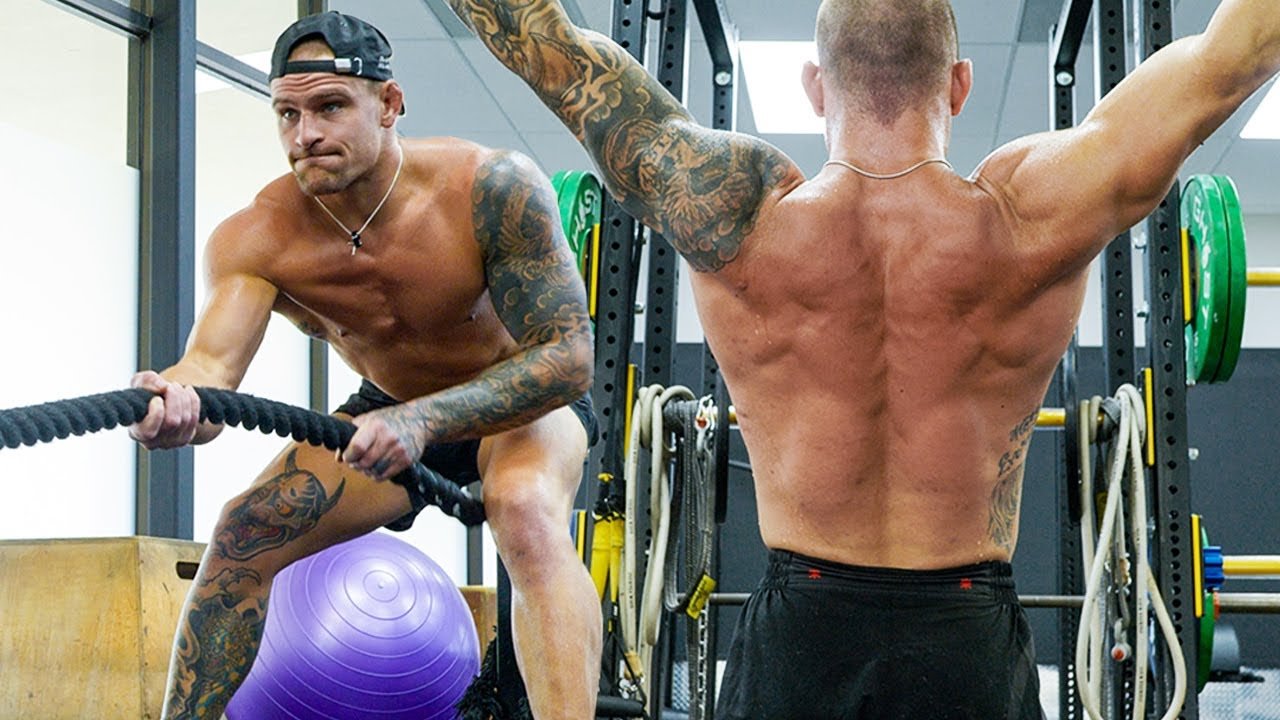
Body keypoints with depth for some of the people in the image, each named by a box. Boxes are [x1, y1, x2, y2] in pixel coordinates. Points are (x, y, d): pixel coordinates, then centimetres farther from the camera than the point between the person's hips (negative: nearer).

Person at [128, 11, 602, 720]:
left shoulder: (493, 189, -32)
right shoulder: (256, 238, -24)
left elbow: (567, 355, -32)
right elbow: (211, 365, -38)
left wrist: (425, 420, -47)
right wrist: (171, 403, -64)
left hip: (526, 401, -4)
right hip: (389, 414, 4)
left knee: (526, 512, -35)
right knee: (246, 534, -12)